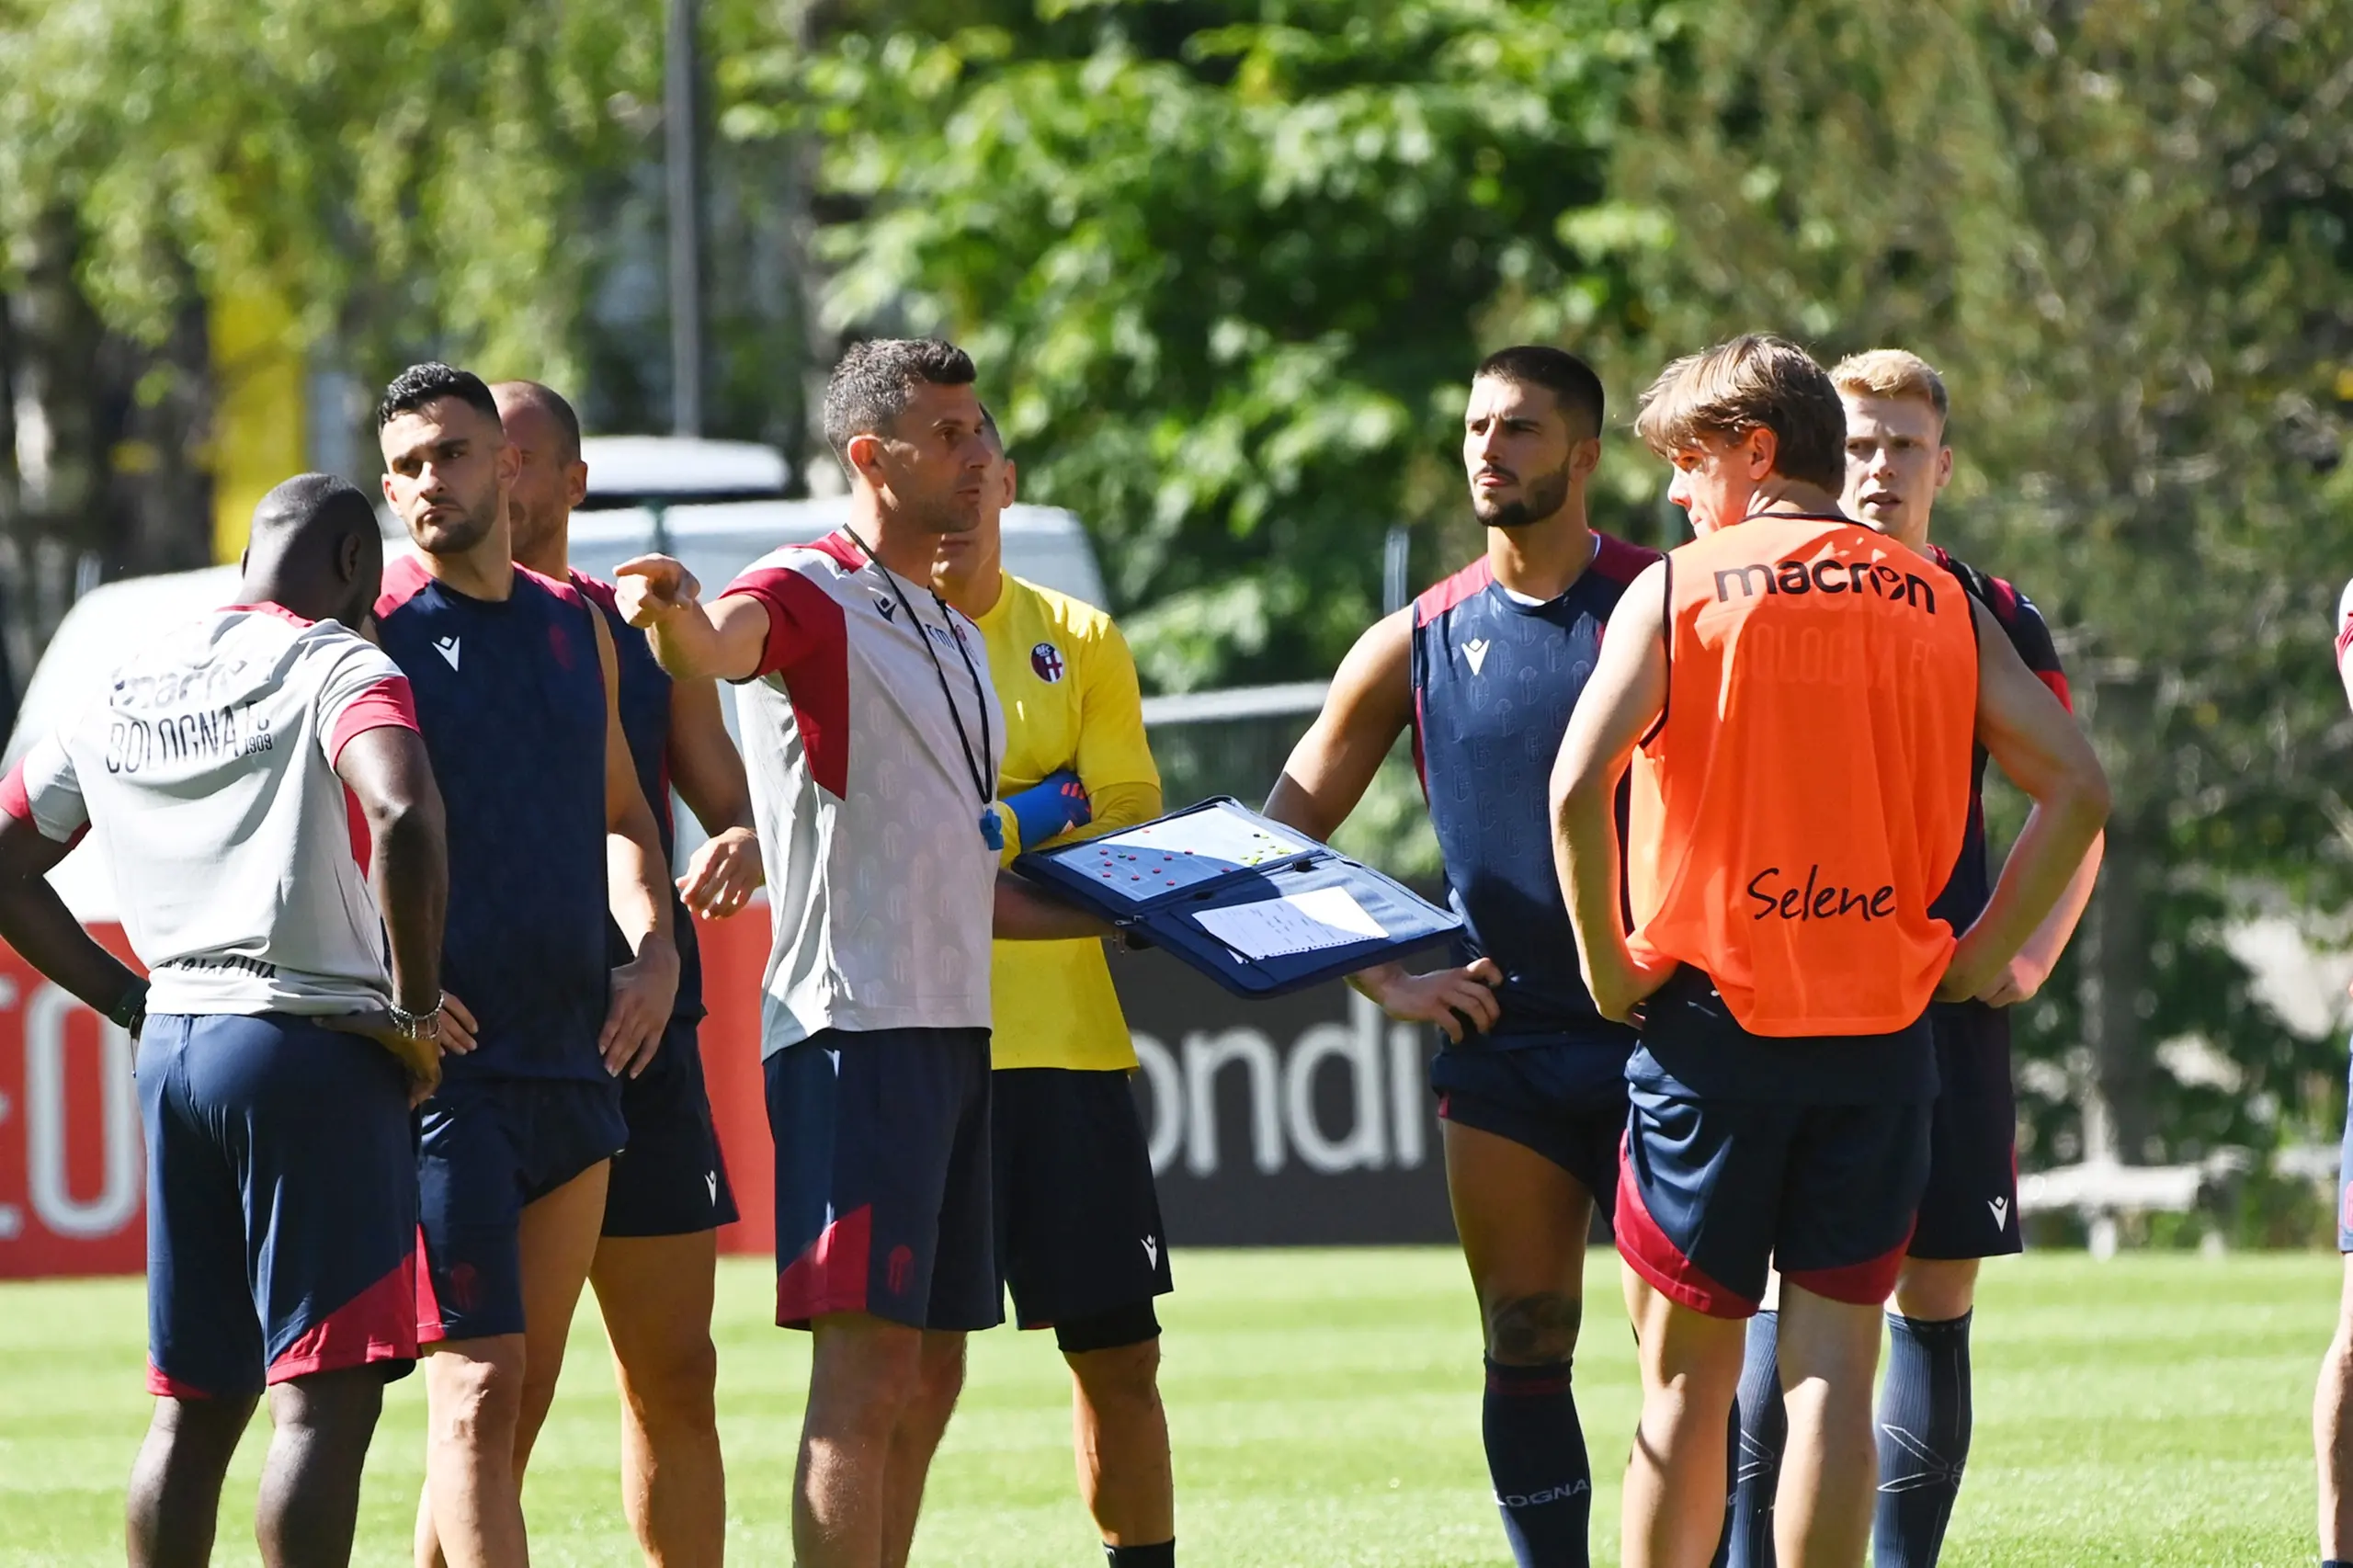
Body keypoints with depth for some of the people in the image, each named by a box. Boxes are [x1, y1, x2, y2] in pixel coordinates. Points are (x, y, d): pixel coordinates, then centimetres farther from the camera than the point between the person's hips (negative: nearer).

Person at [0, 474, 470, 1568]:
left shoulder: (128, 693, 15)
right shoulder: (338, 666, -6)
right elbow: (404, 816, -24)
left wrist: (136, 1005, 17)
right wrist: (416, 1008, -13)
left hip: (175, 1046, 7)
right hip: (313, 1044, -7)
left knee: (195, 1404, 11)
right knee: (326, 1394, -8)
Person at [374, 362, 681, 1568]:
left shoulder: (575, 625, 15)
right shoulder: (371, 633, -3)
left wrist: (651, 948, 7)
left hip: (572, 1057, 6)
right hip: (440, 1062, -6)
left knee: (520, 1403, 9)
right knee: (476, 1386, -14)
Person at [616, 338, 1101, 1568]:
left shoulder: (953, 637, 21)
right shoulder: (811, 595, -7)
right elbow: (724, 642, -32)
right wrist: (678, 617, -55)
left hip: (953, 1031, 9)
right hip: (853, 1024, -9)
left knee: (928, 1374, 10)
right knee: (867, 1360, -14)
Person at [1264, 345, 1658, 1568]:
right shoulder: (1417, 643, 7)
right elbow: (1280, 841, 14)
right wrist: (1386, 982, 5)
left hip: (1660, 1031, -3)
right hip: (1500, 1042, 3)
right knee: (1524, 1351, 3)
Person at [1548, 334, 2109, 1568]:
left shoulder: (1676, 590, -2)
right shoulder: (1941, 606, 8)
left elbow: (1580, 782, -16)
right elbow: (2077, 789, 1)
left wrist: (1606, 959, -5)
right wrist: (1979, 956, 7)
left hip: (1712, 1015, -2)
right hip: (1884, 1027, 2)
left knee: (1686, 1377, 6)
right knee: (1835, 1372, 2)